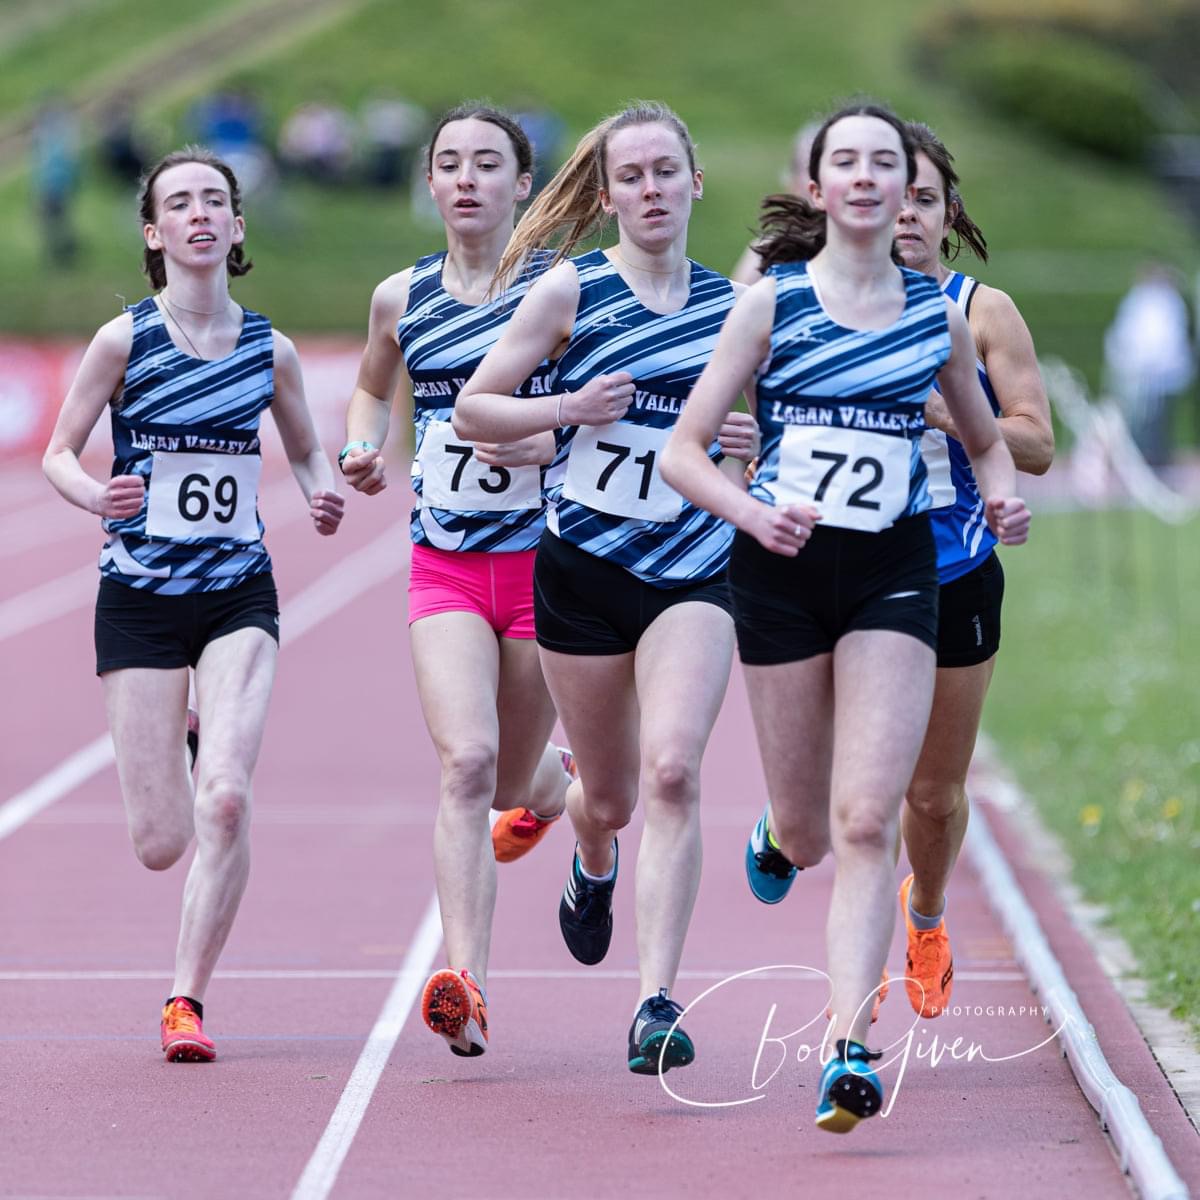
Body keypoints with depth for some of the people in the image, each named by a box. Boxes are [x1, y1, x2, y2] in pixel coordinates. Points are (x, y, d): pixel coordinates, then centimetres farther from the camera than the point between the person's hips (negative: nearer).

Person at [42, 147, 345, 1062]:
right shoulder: (124, 340, -6)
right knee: (162, 843, 1)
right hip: (139, 601, -1)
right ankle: (182, 741, 41)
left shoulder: (269, 351, 1)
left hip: (239, 599, 1)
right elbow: (58, 453, 0)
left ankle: (187, 998, -5)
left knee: (226, 800, -20)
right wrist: (95, 495, -22)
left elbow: (307, 449, 16)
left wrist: (324, 492, -7)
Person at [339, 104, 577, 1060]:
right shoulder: (401, 299, 5)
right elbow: (373, 387, 26)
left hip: (544, 558, -1)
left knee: (510, 780, 11)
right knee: (466, 763, -19)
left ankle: (552, 780, 52)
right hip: (444, 562, 1)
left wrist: (551, 441, -21)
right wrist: (364, 453, 6)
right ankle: (467, 989, -25)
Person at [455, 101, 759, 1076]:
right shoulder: (569, 291, -3)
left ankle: (658, 1003, -20)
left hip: (695, 569, 0)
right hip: (583, 567, 0)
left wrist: (752, 448, -4)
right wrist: (570, 409, -15)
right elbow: (472, 410, 1)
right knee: (609, 796, 11)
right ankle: (593, 868, 51)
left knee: (671, 770, -20)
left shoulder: (734, 306, 6)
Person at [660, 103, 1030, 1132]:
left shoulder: (938, 313, 6)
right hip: (783, 573, 0)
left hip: (894, 579, 0)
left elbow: (986, 439, 21)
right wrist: (751, 510, -21)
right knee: (808, 837, 10)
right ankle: (774, 830, 48)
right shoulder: (772, 302, -1)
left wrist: (1004, 497, -1)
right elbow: (682, 451, -2)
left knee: (866, 822, -14)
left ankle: (850, 1048, -14)